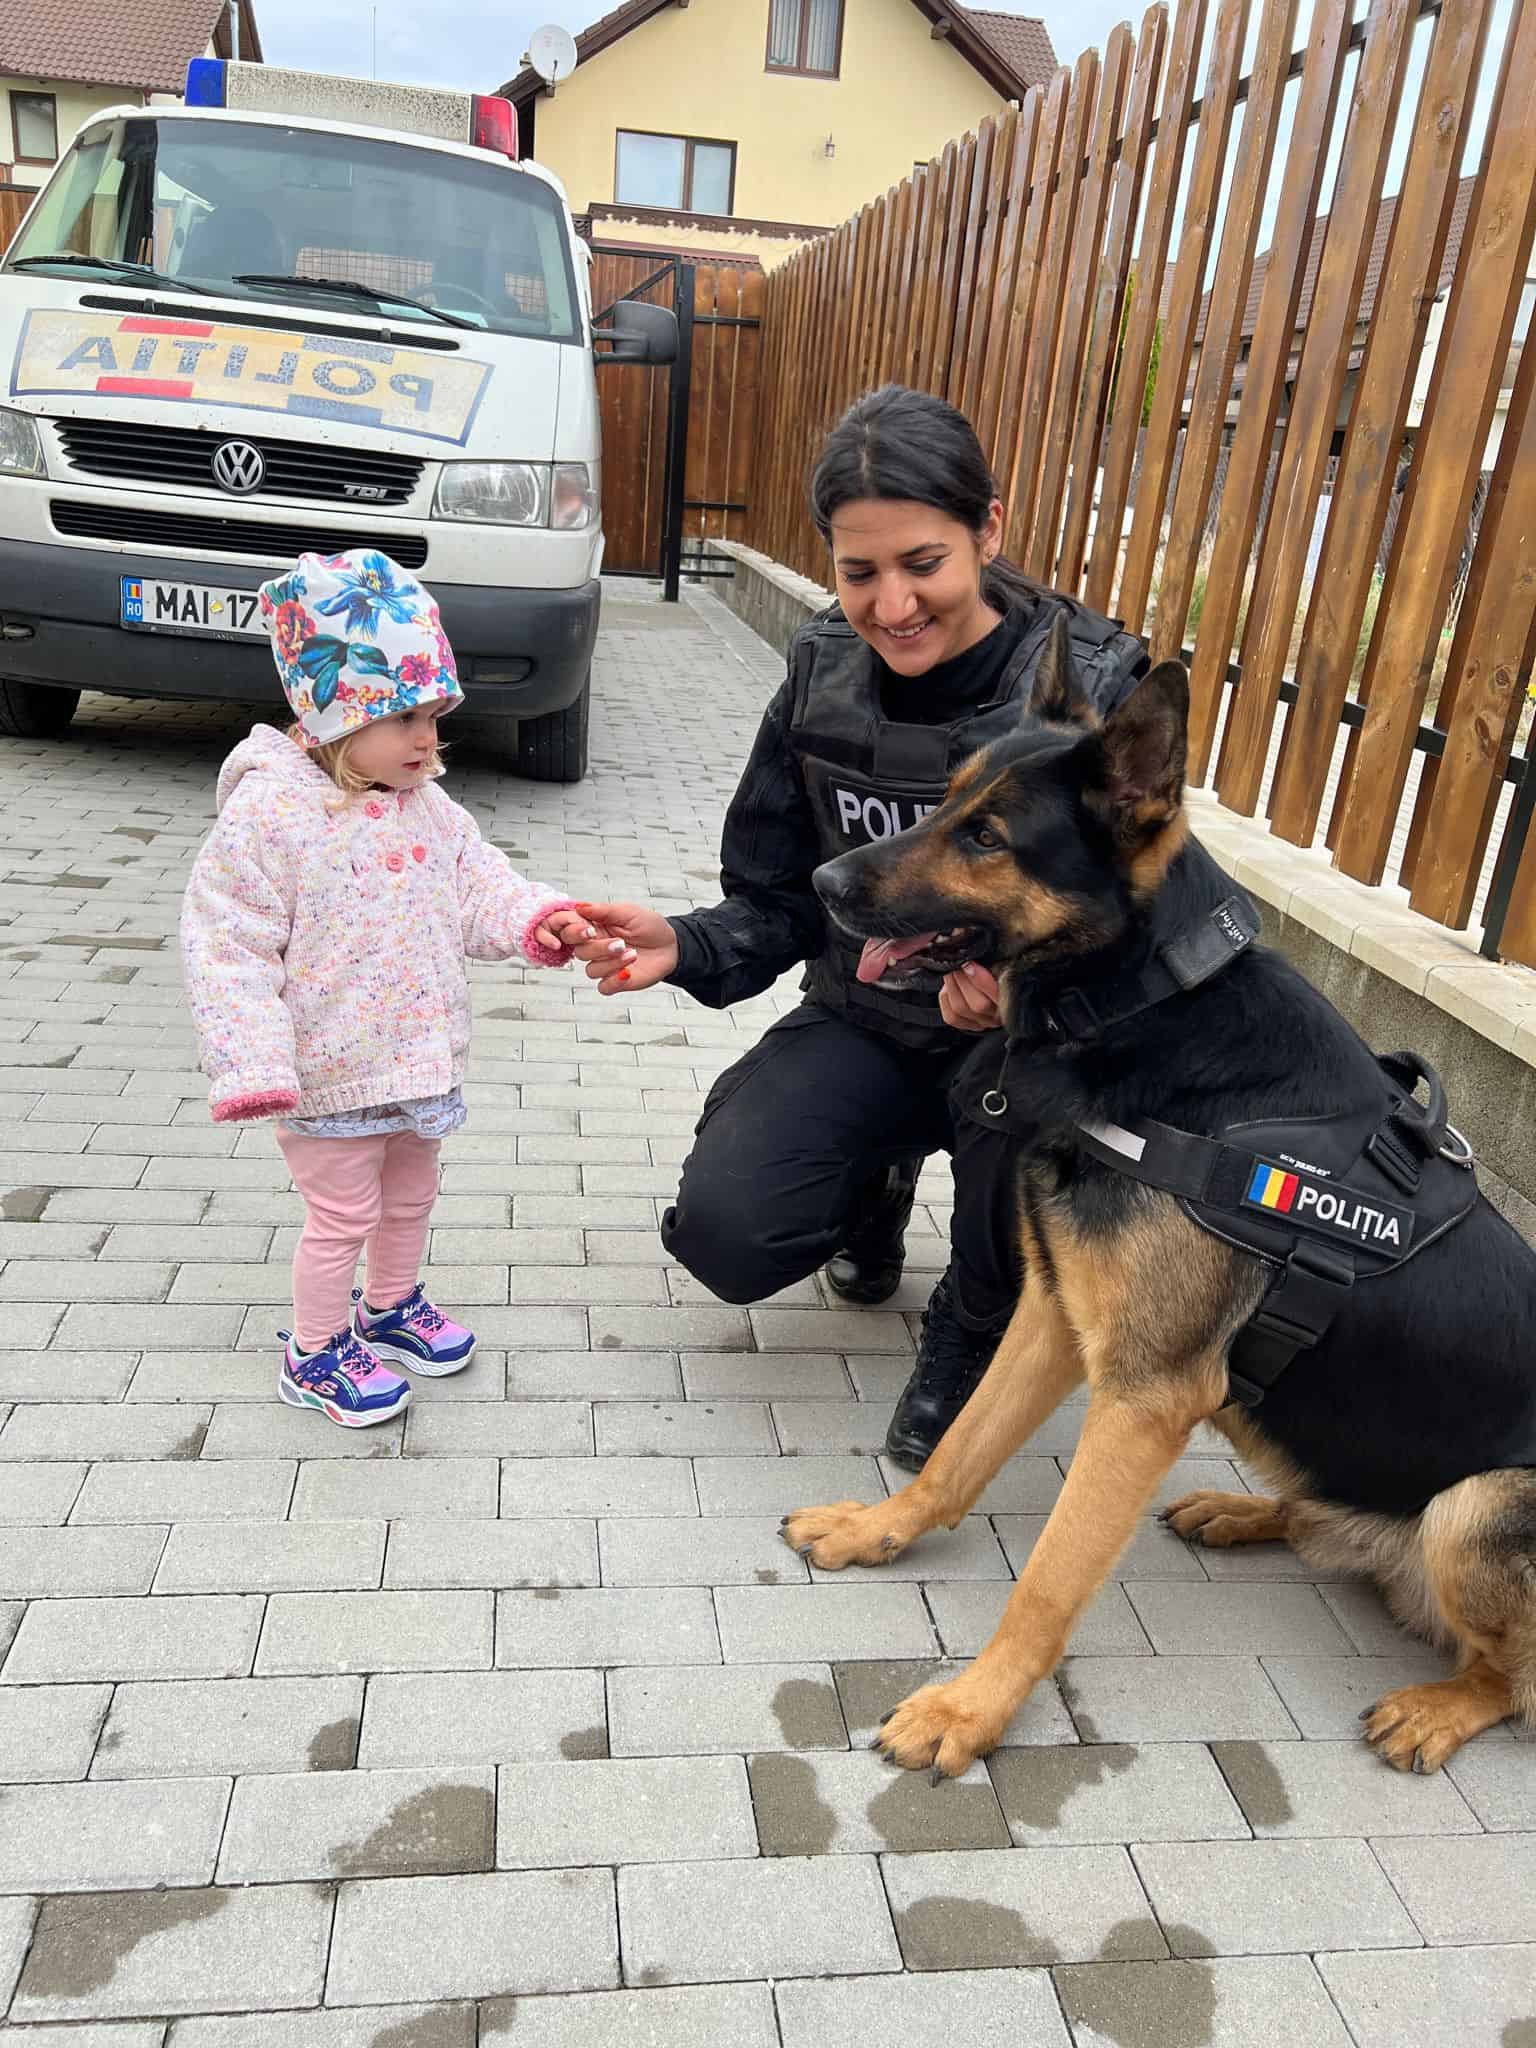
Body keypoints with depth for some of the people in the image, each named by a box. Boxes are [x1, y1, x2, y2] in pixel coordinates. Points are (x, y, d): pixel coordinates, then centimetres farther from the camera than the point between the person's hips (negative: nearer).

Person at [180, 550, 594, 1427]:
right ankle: (315, 1354, 30)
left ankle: (391, 1307, 49)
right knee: (344, 1216, 7)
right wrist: (252, 1065, -26)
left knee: (410, 1195, 24)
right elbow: (229, 945, -20)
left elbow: (478, 892, 5)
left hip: (418, 1059, 7)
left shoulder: (429, 809, 0)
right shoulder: (269, 812, -21)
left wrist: (536, 919, -16)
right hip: (330, 1077, -7)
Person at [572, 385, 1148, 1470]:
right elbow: (780, 899, 2)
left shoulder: (1095, 686, -16)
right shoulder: (826, 669, -4)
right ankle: (878, 1184, 20)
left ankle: (971, 1334, -1)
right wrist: (685, 947, -20)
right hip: (862, 1022, 3)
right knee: (725, 1232, -19)